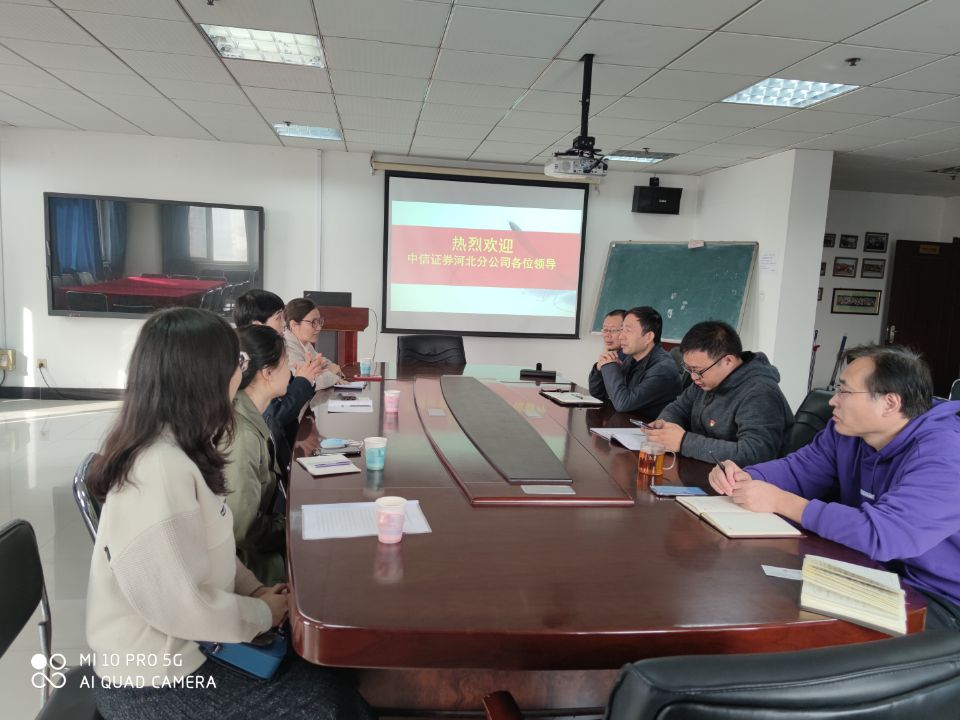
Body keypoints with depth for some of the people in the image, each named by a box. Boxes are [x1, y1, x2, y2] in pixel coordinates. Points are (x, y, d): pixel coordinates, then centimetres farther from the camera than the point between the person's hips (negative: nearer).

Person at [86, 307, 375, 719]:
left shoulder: (175, 451, 2)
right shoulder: (161, 469, -29)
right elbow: (181, 607, -28)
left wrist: (254, 590, 0)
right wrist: (263, 614, -13)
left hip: (185, 649, 9)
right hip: (156, 683, -8)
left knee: (330, 672, 11)